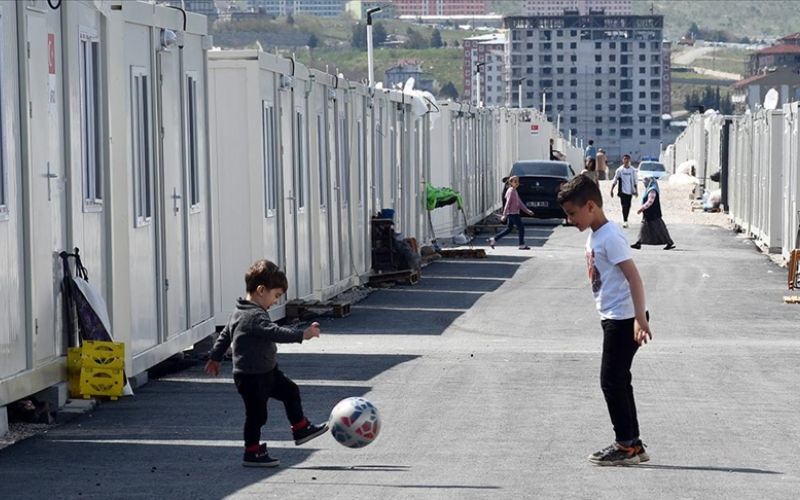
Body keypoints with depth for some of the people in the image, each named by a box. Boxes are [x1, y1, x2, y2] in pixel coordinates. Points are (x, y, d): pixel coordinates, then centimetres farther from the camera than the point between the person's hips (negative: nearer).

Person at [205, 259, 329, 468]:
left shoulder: (240, 312, 9)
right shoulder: (254, 316, -25)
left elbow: (225, 335, 19)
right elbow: (275, 333, -36)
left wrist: (215, 357, 28)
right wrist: (302, 335, -37)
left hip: (266, 372, 11)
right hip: (251, 377, -11)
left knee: (290, 391, 17)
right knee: (257, 413, -1)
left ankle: (301, 429, 27)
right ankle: (252, 453, 11)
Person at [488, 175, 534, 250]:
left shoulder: (515, 191, 16)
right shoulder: (510, 191, -13)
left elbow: (520, 203, 19)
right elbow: (508, 203, -17)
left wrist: (527, 211, 16)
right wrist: (504, 215, -20)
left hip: (514, 213, 10)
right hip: (513, 213, -10)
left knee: (509, 229, 12)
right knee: (521, 227, -4)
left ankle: (494, 239, 13)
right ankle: (522, 245, 2)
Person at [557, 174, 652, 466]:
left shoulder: (610, 237, -16)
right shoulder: (595, 236, 13)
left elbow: (633, 277, -22)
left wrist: (639, 319, -29)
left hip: (623, 319, -10)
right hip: (614, 318, 10)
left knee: (611, 380, -6)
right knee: (617, 380, 12)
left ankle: (626, 445, -1)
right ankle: (632, 445, 17)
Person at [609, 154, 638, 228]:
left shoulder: (633, 170, 2)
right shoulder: (619, 170, -3)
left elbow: (635, 181, 9)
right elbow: (614, 181, 1)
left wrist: (636, 190, 6)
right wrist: (612, 190, -4)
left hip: (630, 191, 3)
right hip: (623, 191, -3)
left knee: (628, 206, 7)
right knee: (624, 206, -10)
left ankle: (625, 220, 20)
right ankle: (625, 221, -8)